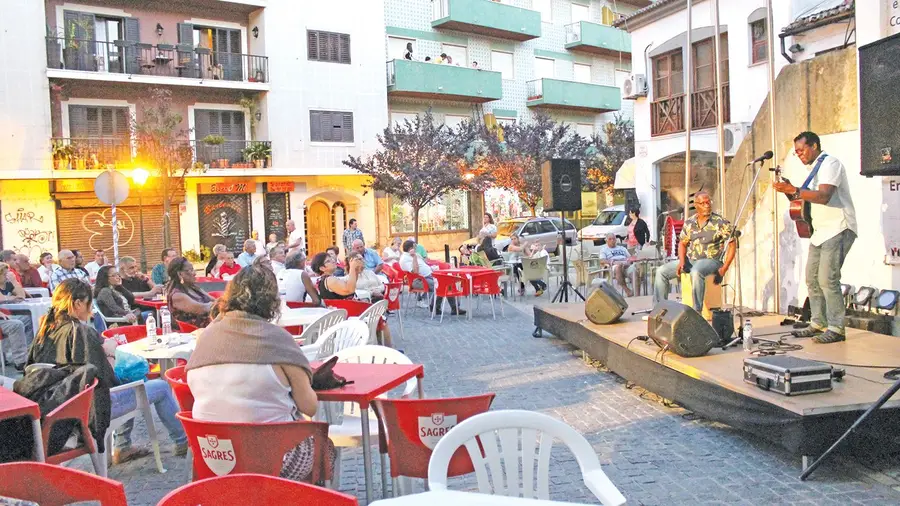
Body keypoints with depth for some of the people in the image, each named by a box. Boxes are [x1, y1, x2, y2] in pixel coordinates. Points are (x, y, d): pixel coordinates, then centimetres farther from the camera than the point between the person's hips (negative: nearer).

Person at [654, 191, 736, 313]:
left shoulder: (720, 222, -5)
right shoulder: (689, 223, 9)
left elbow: (732, 244, -6)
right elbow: (682, 243, 16)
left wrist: (724, 268, -13)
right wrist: (681, 261, -3)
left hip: (710, 260, -5)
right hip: (689, 260, 6)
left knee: (696, 272, -40)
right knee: (661, 271, -7)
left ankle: (697, 311, -32)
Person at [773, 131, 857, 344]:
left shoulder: (830, 164, -10)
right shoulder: (813, 169, 18)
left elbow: (824, 197, -25)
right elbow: (804, 201, 17)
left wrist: (794, 190, -31)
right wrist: (790, 192, 0)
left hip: (837, 230, -9)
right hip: (821, 231, 9)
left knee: (827, 279, -14)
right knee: (812, 279, 8)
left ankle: (836, 329, -8)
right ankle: (818, 324, 15)